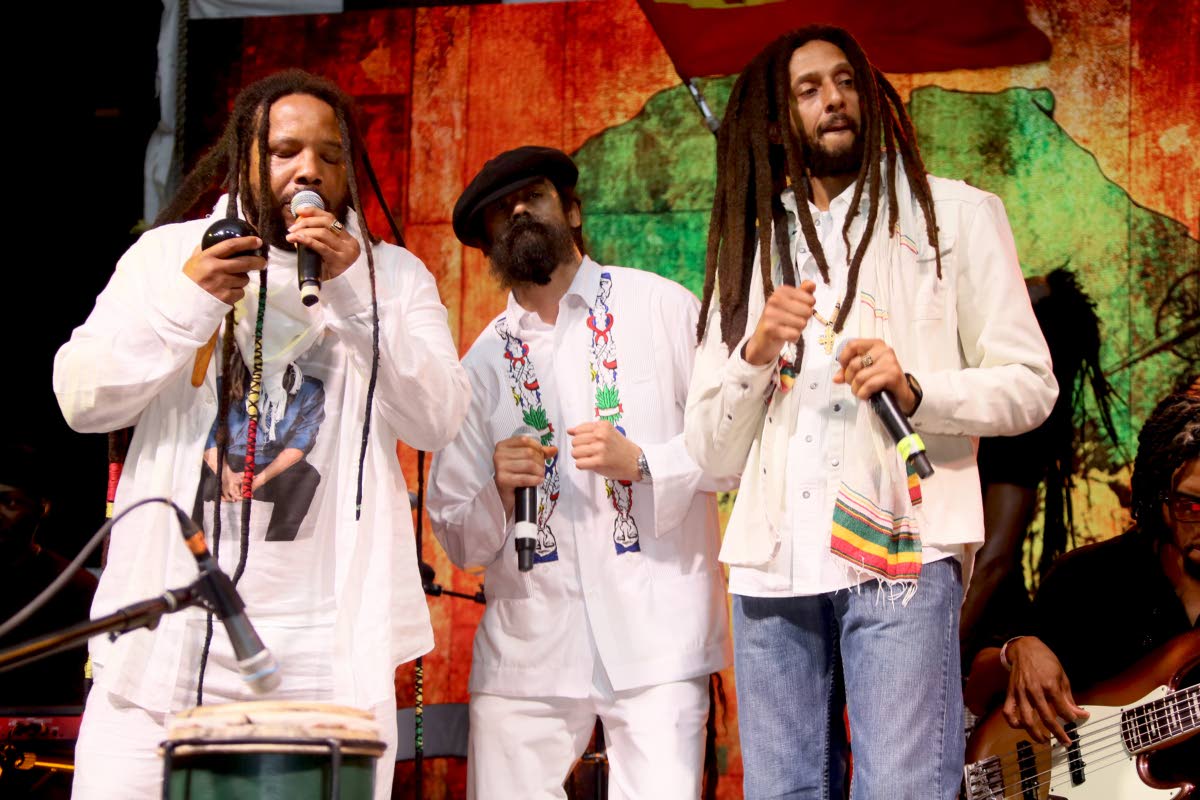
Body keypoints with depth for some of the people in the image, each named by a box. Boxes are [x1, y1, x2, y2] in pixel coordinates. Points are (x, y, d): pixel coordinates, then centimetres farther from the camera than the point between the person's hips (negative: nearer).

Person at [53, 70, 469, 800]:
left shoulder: (394, 274, 11)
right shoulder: (169, 253, 12)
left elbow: (439, 420, -3)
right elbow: (83, 400, 4)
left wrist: (355, 290, -12)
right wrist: (187, 301, -8)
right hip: (167, 631, 1)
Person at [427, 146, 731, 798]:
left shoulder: (661, 307, 8)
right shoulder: (482, 363, 14)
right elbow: (459, 542, 14)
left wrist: (642, 462, -11)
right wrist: (499, 491, -6)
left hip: (656, 639, -2)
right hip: (527, 649, 3)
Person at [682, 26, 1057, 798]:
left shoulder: (953, 214, 10)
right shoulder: (749, 247, 18)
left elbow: (1030, 383, 5)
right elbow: (711, 453, 13)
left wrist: (913, 389, -12)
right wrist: (756, 352, -6)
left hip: (900, 548, -3)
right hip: (774, 558, 3)